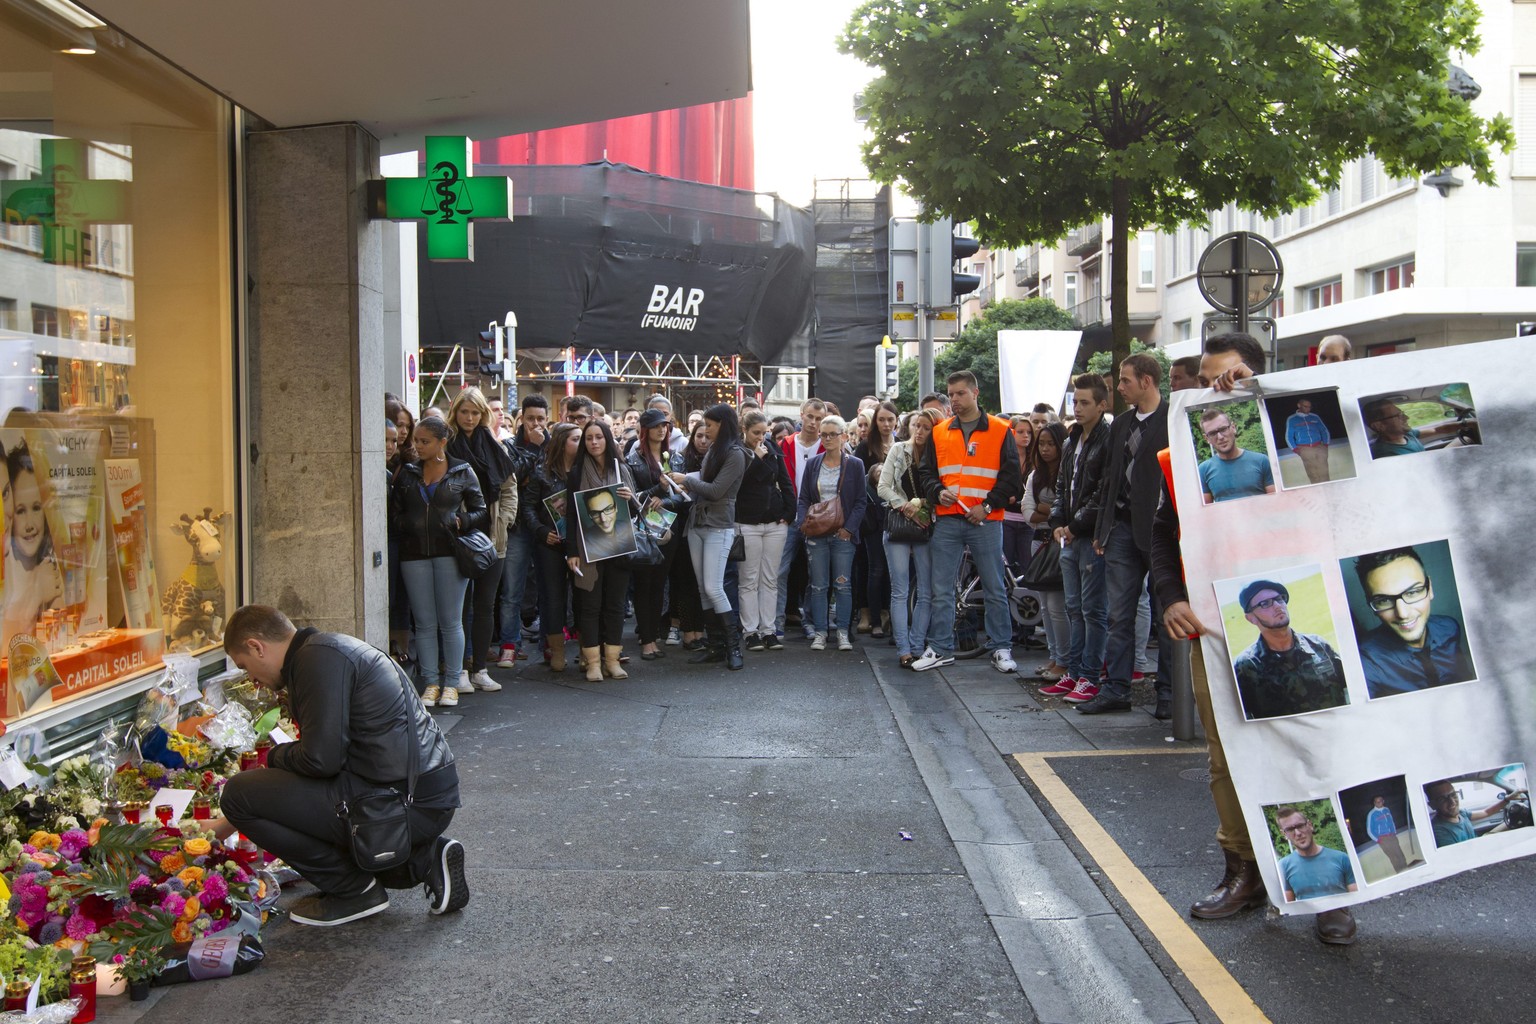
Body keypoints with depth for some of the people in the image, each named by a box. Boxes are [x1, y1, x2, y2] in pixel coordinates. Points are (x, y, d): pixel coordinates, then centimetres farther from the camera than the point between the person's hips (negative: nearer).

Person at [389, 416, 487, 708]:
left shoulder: (462, 472, 4)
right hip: (414, 555, 3)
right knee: (424, 623, 4)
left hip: (450, 552, -2)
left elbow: (481, 512, 5)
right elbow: (394, 513, 12)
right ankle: (431, 682, 12)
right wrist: (406, 526, -6)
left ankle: (452, 683, 9)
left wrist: (460, 522, -12)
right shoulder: (406, 473, 11)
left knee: (451, 621, 0)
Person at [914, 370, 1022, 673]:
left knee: (995, 589, 3)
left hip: (985, 522, -3)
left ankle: (1001, 648, 13)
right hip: (947, 521, 3)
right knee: (942, 590, 5)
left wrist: (987, 506, -10)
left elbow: (1011, 476, -1)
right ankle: (940, 649, 13)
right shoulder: (939, 433, 11)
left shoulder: (1000, 430, 1)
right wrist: (938, 492, -7)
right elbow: (925, 472, 14)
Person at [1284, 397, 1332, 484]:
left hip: (1319, 447, 2)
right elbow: (1289, 437, 7)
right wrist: (1295, 449, -5)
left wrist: (1326, 444, 4)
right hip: (1305, 450, -2)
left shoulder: (1315, 417, 15)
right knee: (1313, 475, -7)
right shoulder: (1291, 419, 8)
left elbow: (1324, 431, 18)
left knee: (1324, 473, -9)